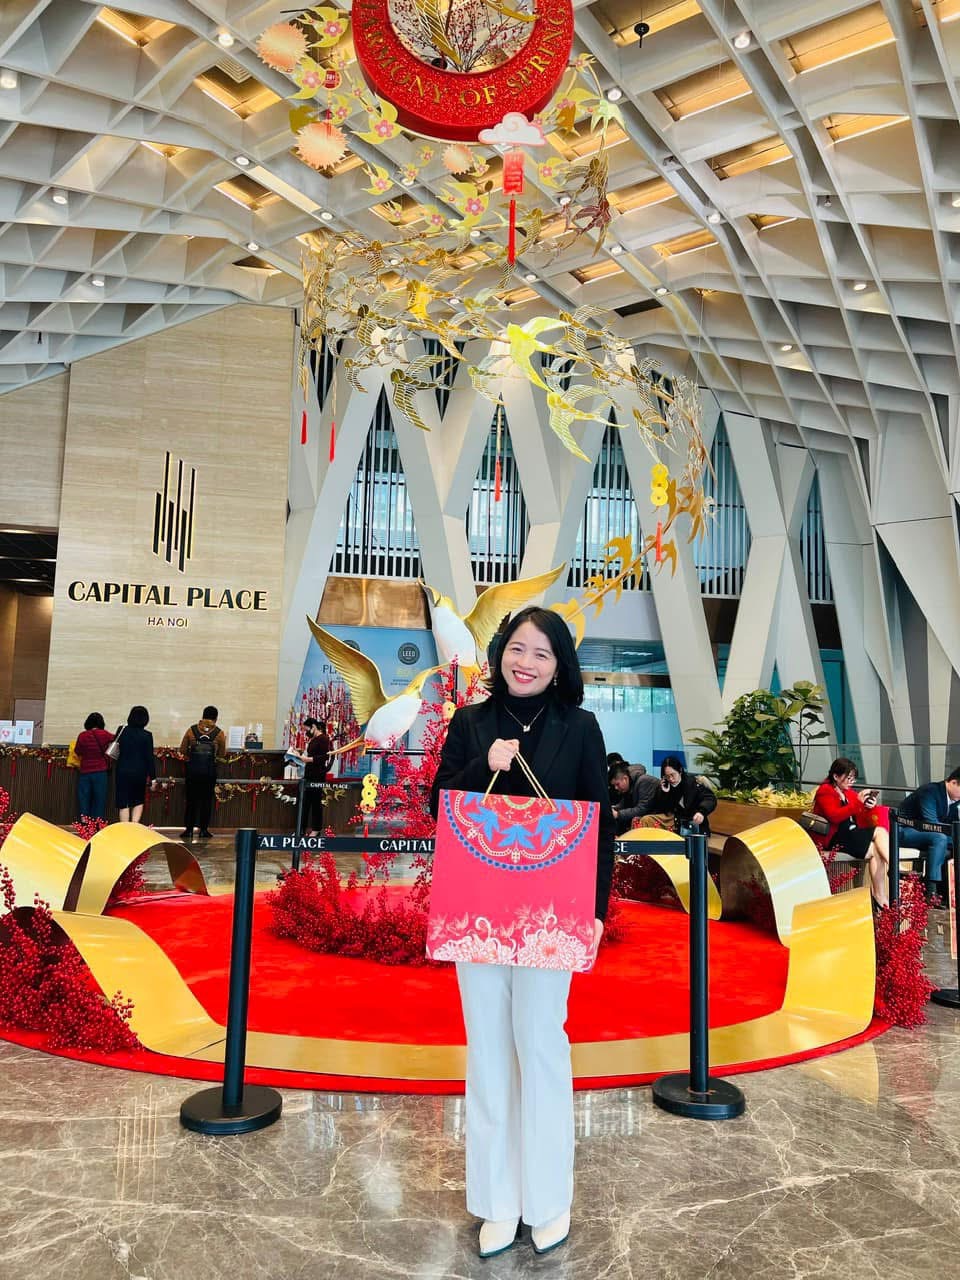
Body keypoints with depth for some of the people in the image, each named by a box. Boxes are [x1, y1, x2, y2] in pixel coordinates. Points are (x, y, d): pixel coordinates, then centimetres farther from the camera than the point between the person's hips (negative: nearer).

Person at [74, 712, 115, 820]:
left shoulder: (82, 736, -5)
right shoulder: (104, 734, -8)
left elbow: (77, 751, 8)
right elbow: (114, 738, 11)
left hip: (85, 772, 1)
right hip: (101, 772, -1)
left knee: (83, 799, 10)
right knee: (99, 799, 7)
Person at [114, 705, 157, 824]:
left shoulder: (122, 730, -2)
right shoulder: (147, 735, -7)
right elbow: (150, 758, -6)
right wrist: (153, 778, -1)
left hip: (123, 771, 1)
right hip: (140, 773, -1)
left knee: (123, 804, 7)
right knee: (138, 802, 15)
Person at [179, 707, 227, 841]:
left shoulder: (192, 730, 1)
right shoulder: (219, 733, -1)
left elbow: (182, 749, 6)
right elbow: (222, 754, 6)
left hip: (192, 768, 1)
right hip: (209, 769, -1)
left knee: (190, 799, 9)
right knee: (206, 800, 8)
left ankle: (189, 829, 10)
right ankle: (203, 830, 9)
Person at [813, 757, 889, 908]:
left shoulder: (849, 792, 17)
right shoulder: (825, 792, -4)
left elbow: (862, 820, 16)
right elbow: (834, 816, -20)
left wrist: (869, 807, -6)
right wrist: (857, 802, -24)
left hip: (853, 835, 7)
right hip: (836, 838, -7)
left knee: (876, 851, -21)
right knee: (880, 832, -19)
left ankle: (881, 897, -20)